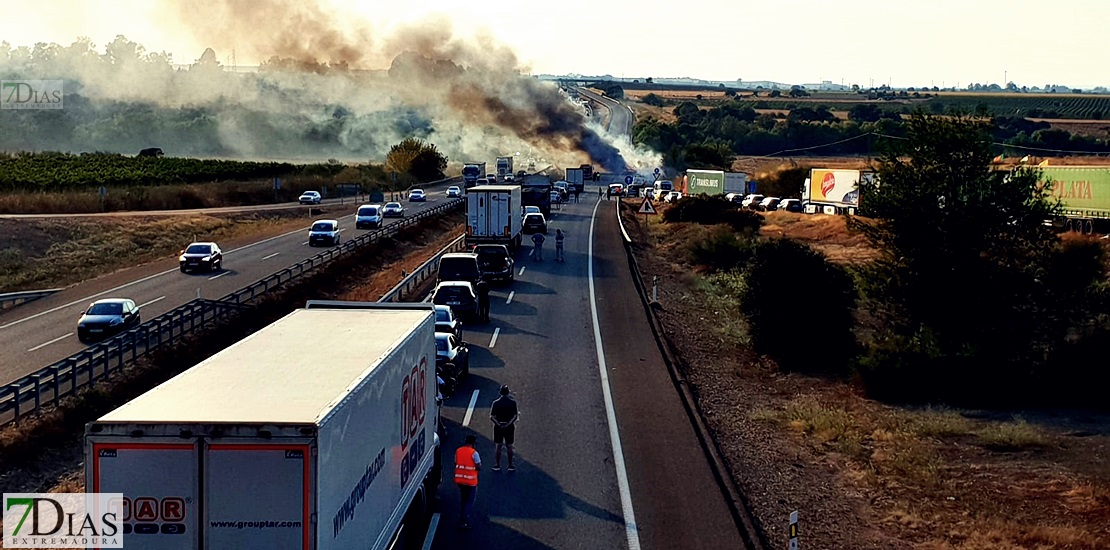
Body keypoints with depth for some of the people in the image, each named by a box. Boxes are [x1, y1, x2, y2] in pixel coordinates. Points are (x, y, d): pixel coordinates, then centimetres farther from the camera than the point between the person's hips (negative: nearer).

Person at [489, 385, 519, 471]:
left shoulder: (496, 403, -5)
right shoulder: (513, 402, -6)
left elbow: (492, 417, -9)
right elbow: (515, 416, -12)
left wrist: (498, 424, -12)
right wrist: (508, 424, -14)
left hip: (498, 426, 0)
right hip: (510, 427, 0)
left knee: (499, 446, 9)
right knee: (509, 446, 9)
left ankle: (497, 465, 12)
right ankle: (510, 466, 15)